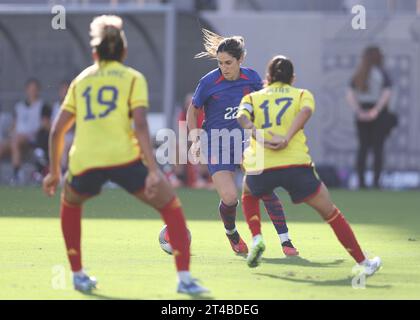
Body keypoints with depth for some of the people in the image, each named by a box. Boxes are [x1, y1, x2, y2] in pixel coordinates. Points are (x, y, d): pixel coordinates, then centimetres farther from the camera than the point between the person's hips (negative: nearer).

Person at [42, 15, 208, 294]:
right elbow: (140, 125, -5)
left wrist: (54, 172, 27)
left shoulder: (81, 80, 20)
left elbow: (58, 130, 17)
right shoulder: (132, 78, 11)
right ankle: (184, 279, 0)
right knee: (171, 207, 13)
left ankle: (78, 274, 30)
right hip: (123, 158, -3)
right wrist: (153, 170, -8)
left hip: (84, 163, 3)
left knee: (70, 203, 35)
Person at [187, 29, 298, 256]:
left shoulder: (251, 78, -5)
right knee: (229, 199, -15)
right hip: (217, 146, -2)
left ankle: (285, 241, -5)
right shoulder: (209, 82, -13)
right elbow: (193, 110, 2)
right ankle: (231, 233, 19)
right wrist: (196, 139, -7)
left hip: (246, 141, 2)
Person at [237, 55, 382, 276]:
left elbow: (242, 116, -2)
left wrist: (257, 134, -16)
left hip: (260, 167, 1)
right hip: (296, 165, -1)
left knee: (249, 193, 36)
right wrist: (286, 138, -14)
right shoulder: (302, 95, 18)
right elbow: (306, 111, -6)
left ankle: (257, 239, 14)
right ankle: (363, 263, 14)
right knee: (330, 212, 14)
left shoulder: (252, 97, 21)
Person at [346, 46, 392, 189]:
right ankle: (376, 181, -4)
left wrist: (358, 111, -7)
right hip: (378, 114, -4)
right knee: (378, 148, 0)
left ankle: (361, 181, 4)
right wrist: (376, 110, -17)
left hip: (362, 115, 4)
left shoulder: (358, 75, 9)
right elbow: (386, 94, -17)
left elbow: (349, 95, 0)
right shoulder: (381, 73, -5)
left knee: (363, 147, 9)